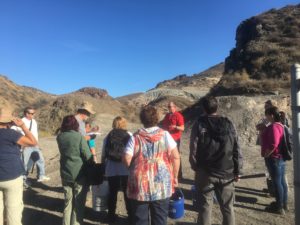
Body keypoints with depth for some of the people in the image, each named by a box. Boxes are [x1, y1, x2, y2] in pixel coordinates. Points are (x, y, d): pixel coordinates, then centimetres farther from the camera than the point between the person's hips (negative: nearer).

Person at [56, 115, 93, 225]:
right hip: (80, 174, -5)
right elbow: (88, 156, -18)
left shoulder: (60, 137, -1)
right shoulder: (79, 137, -17)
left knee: (68, 202, 20)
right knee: (79, 203, 10)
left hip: (65, 174, 5)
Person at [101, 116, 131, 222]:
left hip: (111, 170, 2)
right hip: (126, 169, -1)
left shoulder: (108, 137, 2)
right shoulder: (130, 136, -3)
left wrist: (103, 167, 17)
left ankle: (111, 216, 26)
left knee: (112, 193, 15)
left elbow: (103, 155, 5)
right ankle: (131, 215, 20)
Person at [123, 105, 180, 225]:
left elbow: (126, 160, -8)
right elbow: (176, 157, -4)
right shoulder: (165, 134, -3)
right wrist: (175, 177, 7)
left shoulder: (135, 137, -4)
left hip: (140, 185, 0)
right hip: (162, 186, 1)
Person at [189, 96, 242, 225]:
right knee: (228, 207, 16)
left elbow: (193, 151, -9)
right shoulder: (228, 124, 1)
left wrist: (196, 167, 7)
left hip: (206, 174, -3)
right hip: (226, 173, 3)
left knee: (205, 208, 8)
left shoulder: (199, 125, -9)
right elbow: (236, 150, 2)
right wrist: (237, 171, 10)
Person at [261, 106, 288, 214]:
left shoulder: (273, 127, -21)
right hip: (281, 157, 10)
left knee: (276, 182, 1)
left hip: (274, 158, -10)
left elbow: (273, 144, -30)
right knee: (282, 181, 17)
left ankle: (279, 207, 12)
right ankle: (284, 203, 30)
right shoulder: (280, 125, 10)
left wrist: (266, 155, -17)